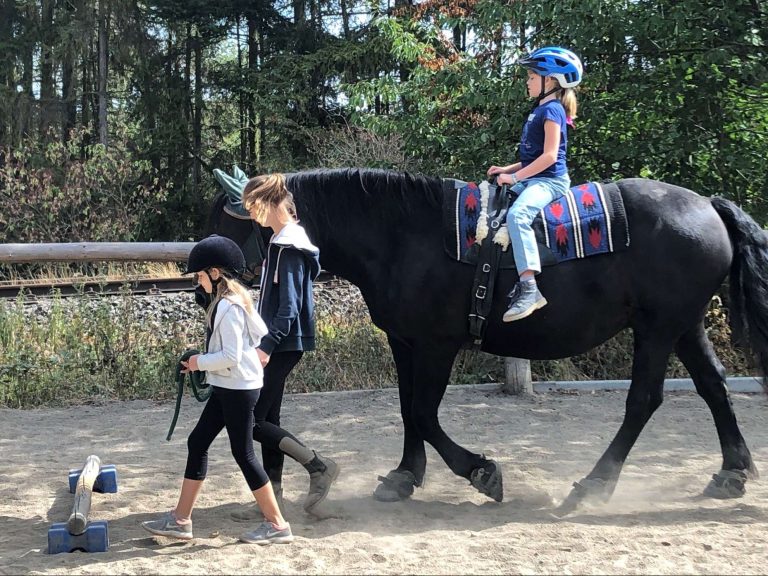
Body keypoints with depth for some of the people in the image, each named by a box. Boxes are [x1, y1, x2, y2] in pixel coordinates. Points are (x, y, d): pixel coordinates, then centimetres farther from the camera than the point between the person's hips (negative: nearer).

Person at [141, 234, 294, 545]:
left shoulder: (228, 306, -20)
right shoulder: (236, 299, 9)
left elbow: (231, 357, -24)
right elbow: (261, 332, 15)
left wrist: (200, 362, -9)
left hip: (238, 389, -10)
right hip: (227, 388, 10)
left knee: (243, 453, -3)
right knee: (197, 443, 11)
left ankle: (277, 524, 7)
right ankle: (180, 519, 18)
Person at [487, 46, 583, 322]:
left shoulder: (552, 110, -10)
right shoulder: (539, 110, 19)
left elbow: (549, 156, -19)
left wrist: (515, 176, -19)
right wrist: (508, 169, 12)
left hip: (549, 180, -11)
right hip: (533, 178, 11)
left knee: (516, 214, -36)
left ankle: (529, 288, -44)